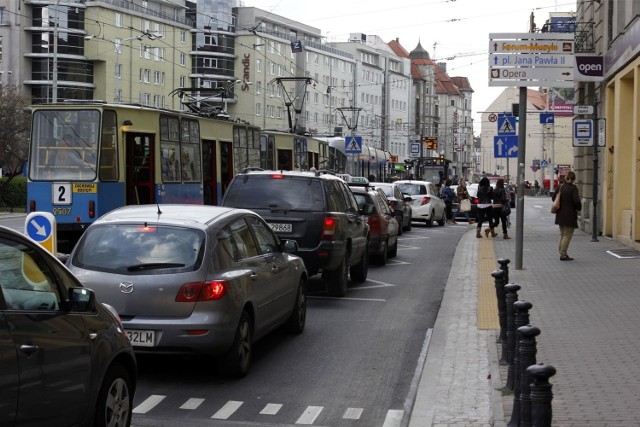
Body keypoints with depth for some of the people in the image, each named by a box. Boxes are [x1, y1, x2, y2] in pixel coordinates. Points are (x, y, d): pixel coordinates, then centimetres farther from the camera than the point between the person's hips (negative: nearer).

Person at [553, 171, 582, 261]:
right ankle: (563, 254, -3)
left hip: (560, 215, 7)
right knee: (567, 235, -1)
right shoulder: (573, 188, -15)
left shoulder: (561, 187, 5)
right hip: (570, 215, -7)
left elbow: (553, 197, 13)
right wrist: (579, 208, -3)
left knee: (563, 234, 18)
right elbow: (576, 201, -22)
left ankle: (562, 252, 22)